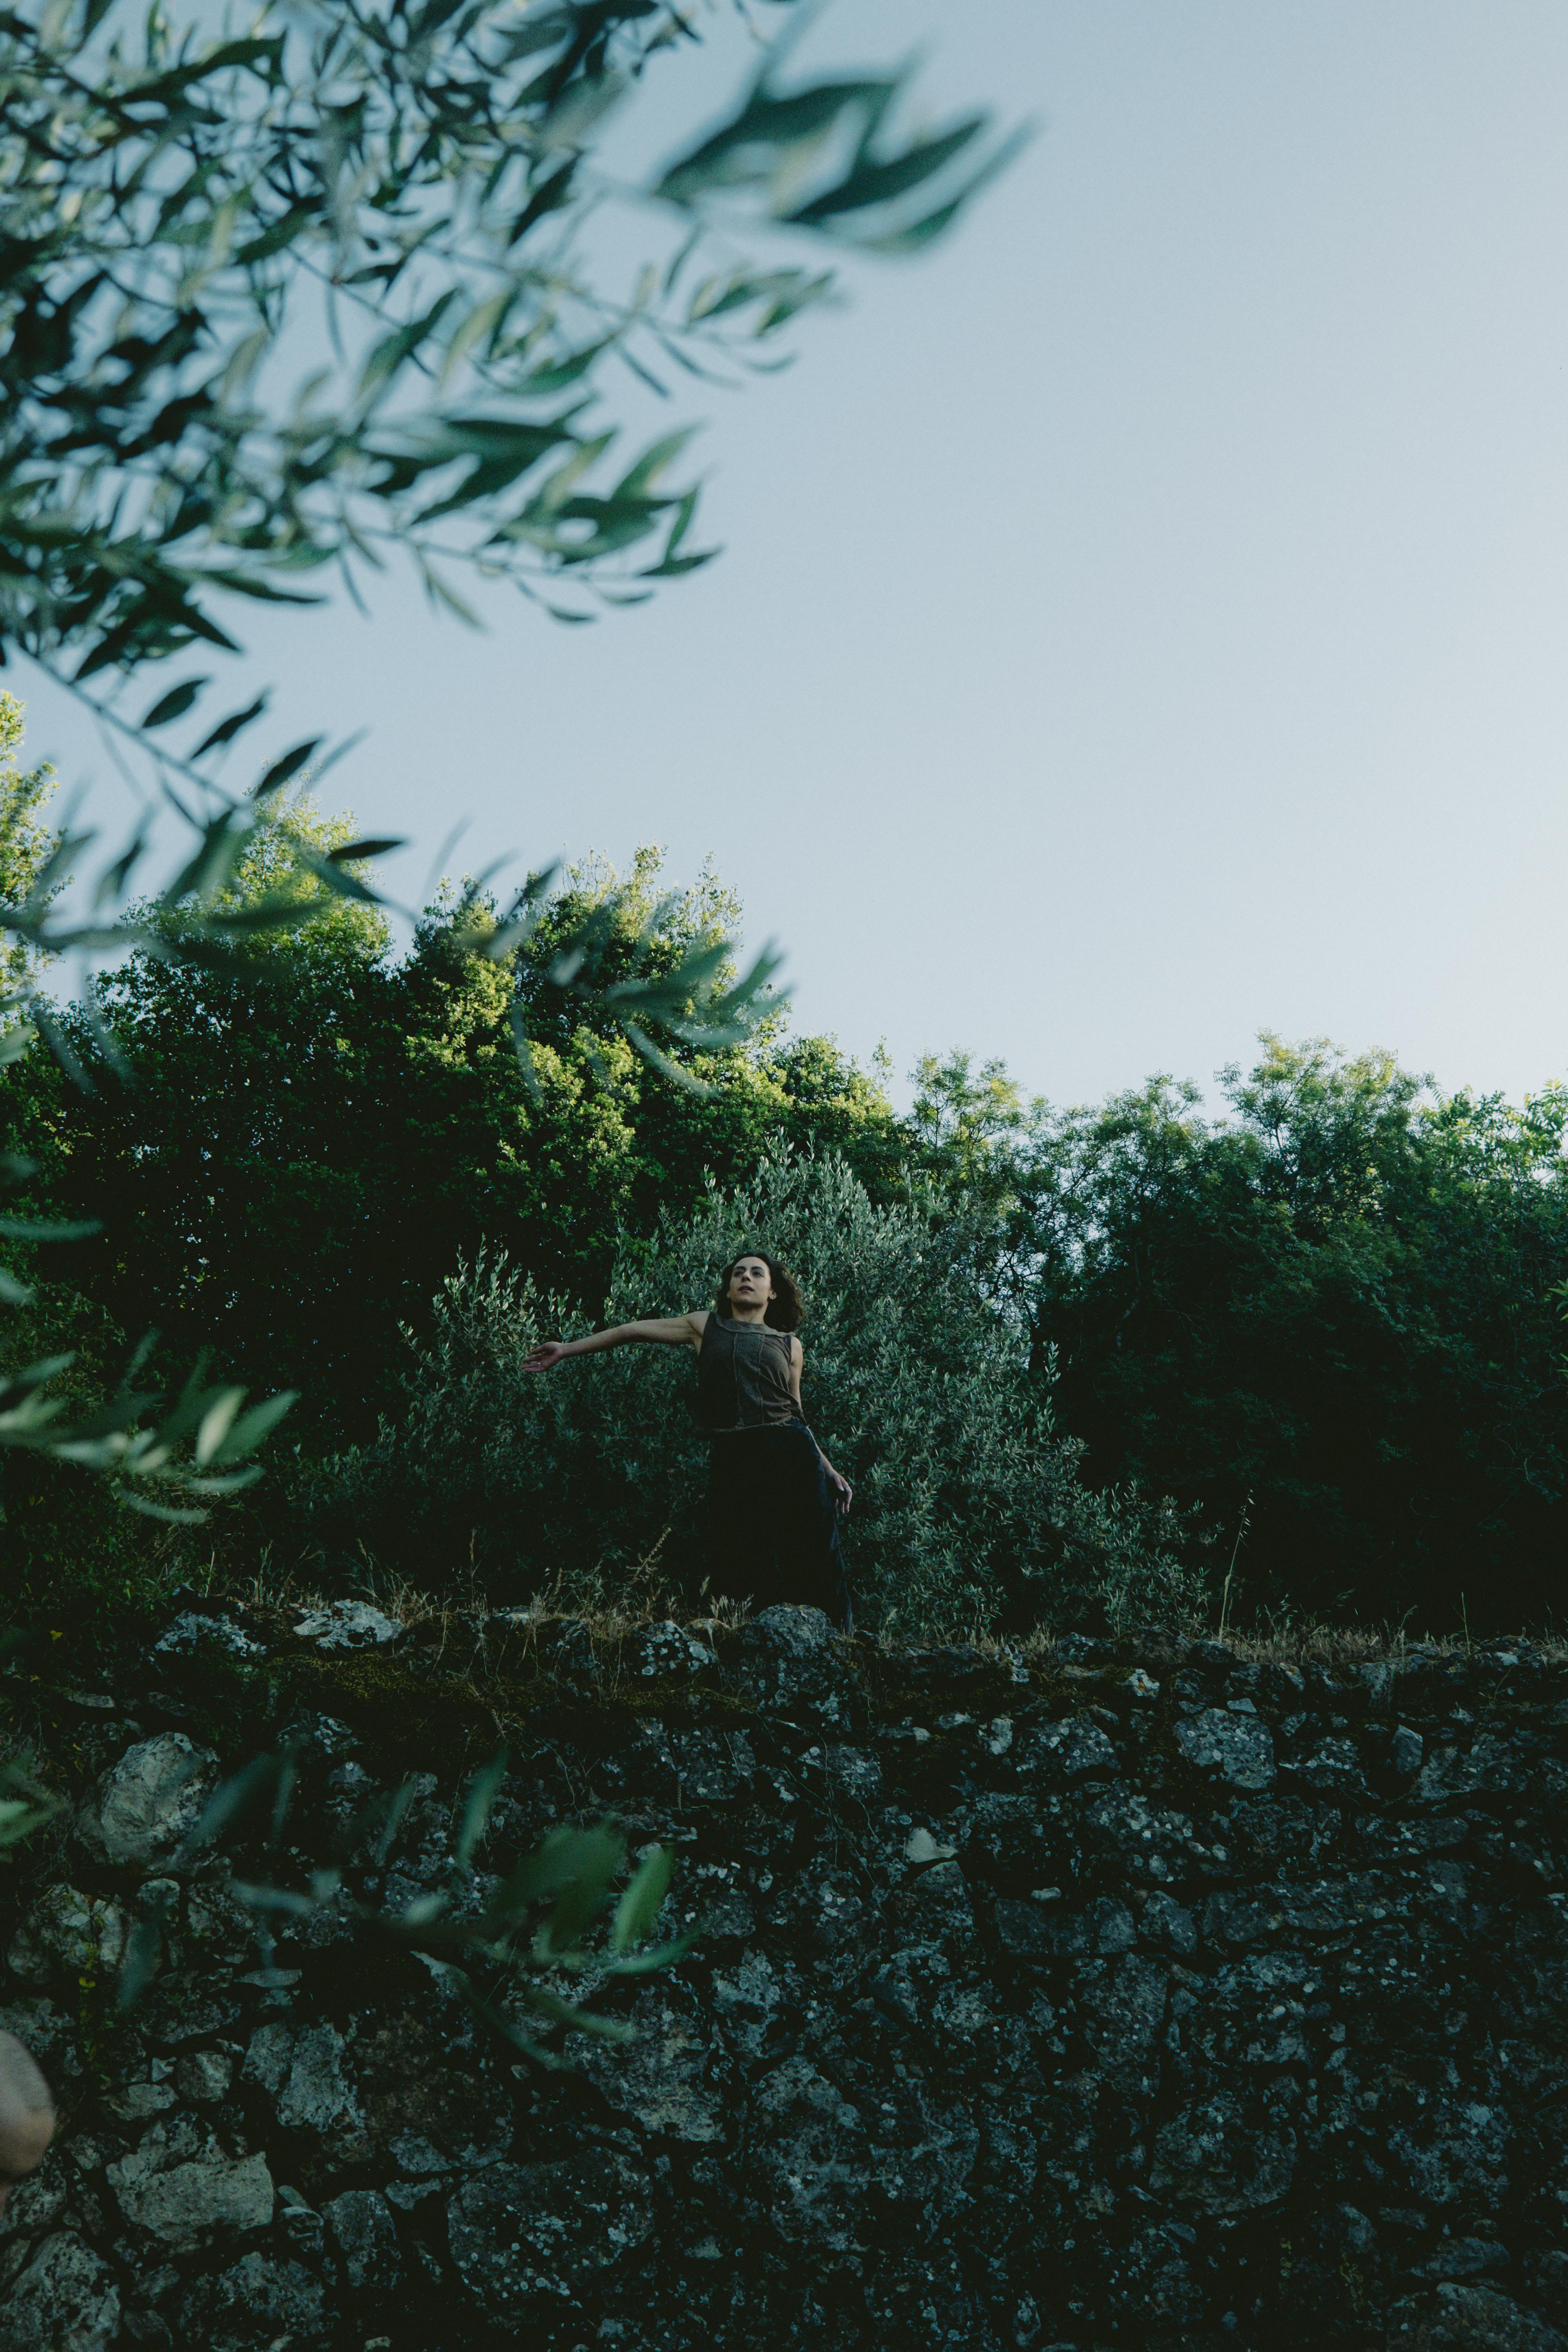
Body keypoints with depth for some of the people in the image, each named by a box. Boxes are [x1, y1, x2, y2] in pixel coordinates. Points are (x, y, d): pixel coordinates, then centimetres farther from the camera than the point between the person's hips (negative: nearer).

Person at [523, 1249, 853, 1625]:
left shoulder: (790, 1346, 17)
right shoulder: (706, 1326, 15)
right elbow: (633, 1332, 19)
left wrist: (828, 1470, 18)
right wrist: (566, 1349, 20)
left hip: (791, 1455, 1)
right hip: (732, 1460, -1)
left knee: (814, 1563, -5)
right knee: (749, 1575, -5)